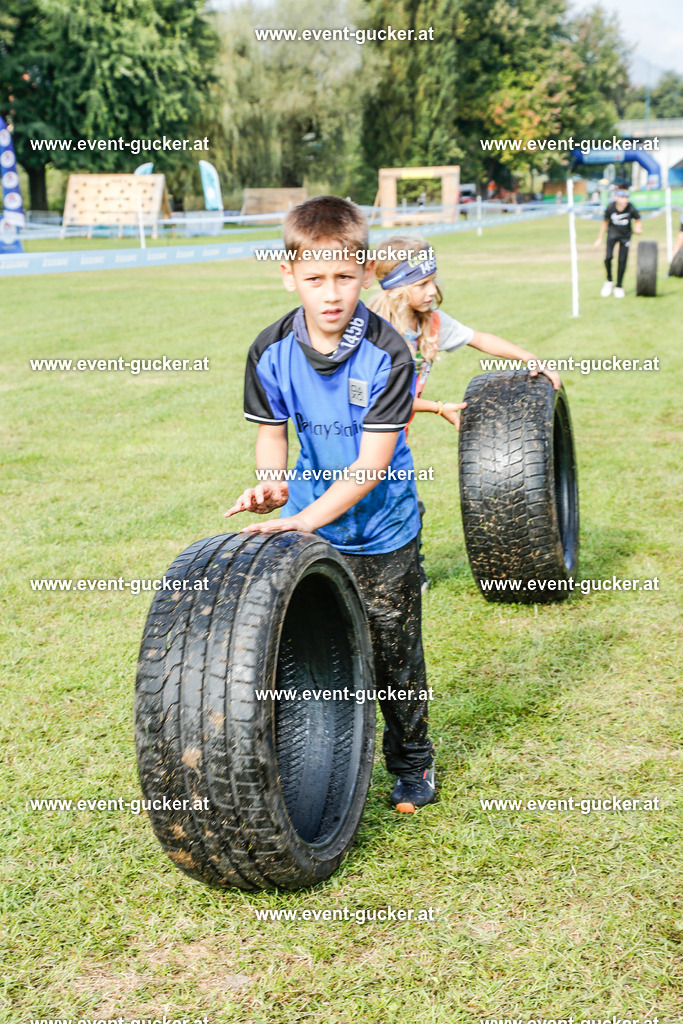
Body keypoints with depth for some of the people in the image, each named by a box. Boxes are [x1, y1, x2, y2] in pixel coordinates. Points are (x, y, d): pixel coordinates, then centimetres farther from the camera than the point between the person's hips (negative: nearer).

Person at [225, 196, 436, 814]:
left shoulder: (386, 354, -21)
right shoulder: (271, 351, -10)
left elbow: (372, 464, -22)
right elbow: (272, 433, 3)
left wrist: (306, 518, -30)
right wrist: (271, 485, -18)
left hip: (382, 533, -3)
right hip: (306, 523, 3)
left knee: (394, 653, 8)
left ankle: (412, 762, 30)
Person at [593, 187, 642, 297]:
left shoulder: (631, 209, -23)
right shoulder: (611, 208, -21)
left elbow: (637, 221, -4)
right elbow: (605, 222, -3)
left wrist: (637, 228, -27)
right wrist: (600, 239, 4)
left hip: (625, 236, 0)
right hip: (613, 233, 0)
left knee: (622, 261, -1)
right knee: (608, 257, -18)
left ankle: (619, 286, 17)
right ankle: (609, 281, 6)